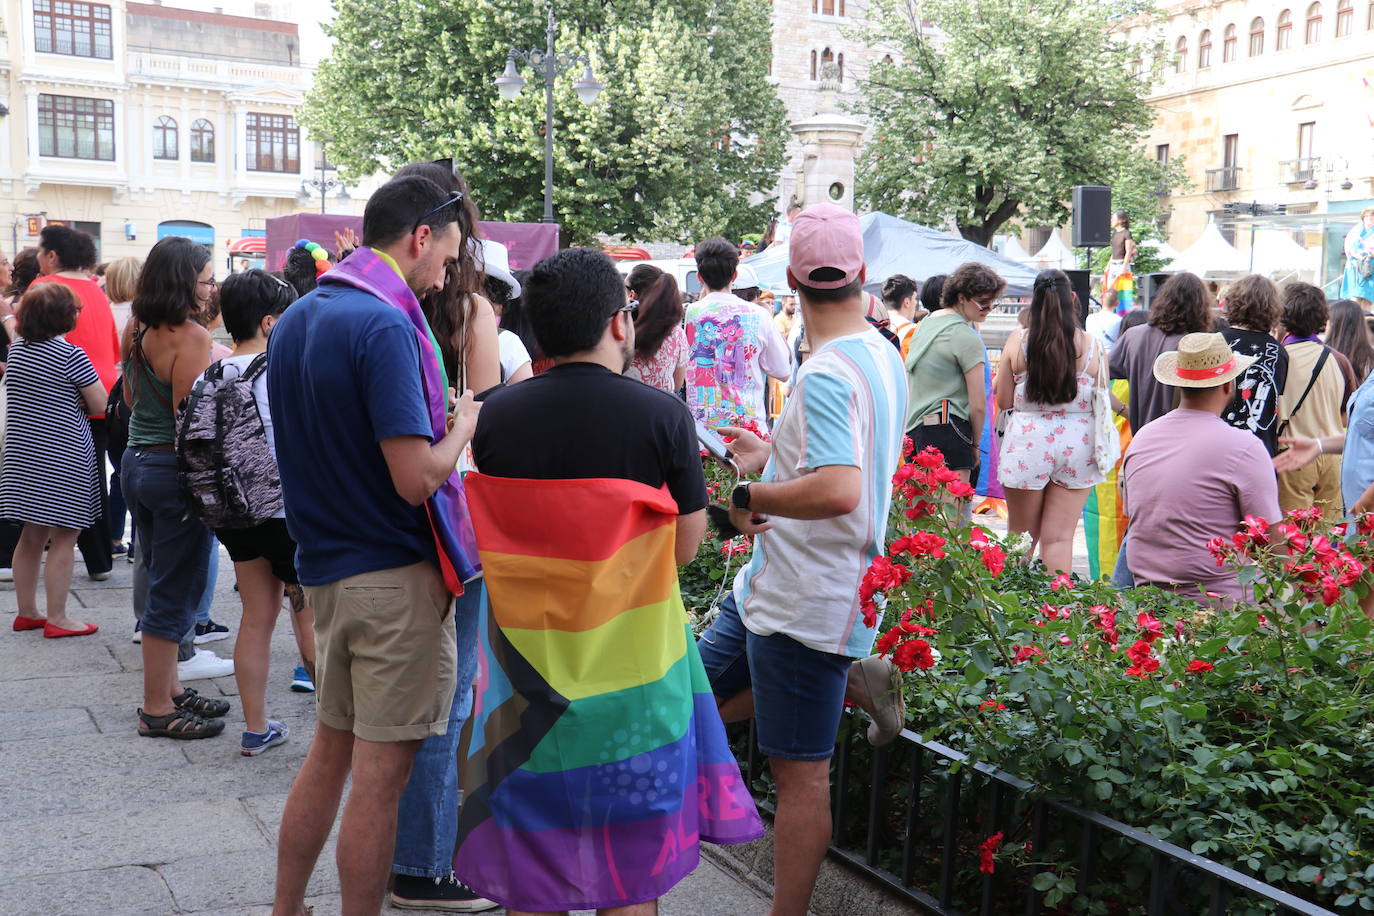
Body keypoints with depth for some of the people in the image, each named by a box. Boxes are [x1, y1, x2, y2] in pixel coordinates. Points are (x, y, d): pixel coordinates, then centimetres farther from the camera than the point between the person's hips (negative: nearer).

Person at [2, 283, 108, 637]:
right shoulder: (70, 354, -14)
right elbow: (100, 405, -11)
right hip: (63, 457, -7)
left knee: (32, 536, 15)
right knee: (63, 539, 0)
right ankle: (57, 618, 4)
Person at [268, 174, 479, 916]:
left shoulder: (294, 320, 9)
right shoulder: (386, 327, -19)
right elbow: (417, 478, -24)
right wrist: (462, 425, -6)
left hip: (325, 567, 9)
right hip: (396, 575, -9)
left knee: (331, 749, 20)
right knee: (382, 771, 2)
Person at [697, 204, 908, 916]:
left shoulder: (826, 374, -22)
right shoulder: (882, 353, 9)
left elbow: (838, 491, -36)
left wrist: (747, 496, -22)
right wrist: (776, 458, 24)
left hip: (805, 604, -10)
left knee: (799, 776, 1)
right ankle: (850, 679, 16)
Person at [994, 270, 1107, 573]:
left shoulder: (1018, 340, -5)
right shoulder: (1092, 345, -4)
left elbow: (1004, 401, 0)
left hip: (1027, 445, 0)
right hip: (1077, 445, 1)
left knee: (1022, 535, 15)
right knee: (1060, 538, 5)